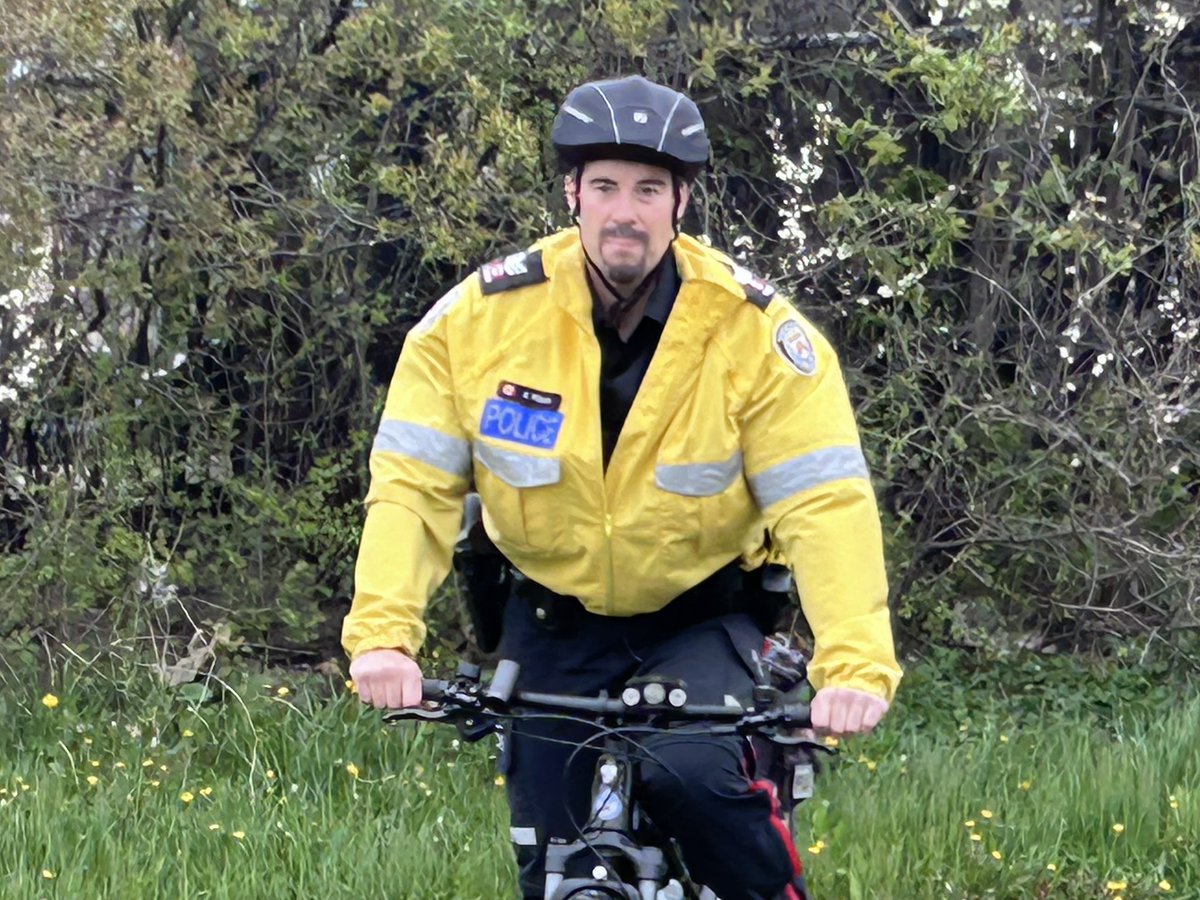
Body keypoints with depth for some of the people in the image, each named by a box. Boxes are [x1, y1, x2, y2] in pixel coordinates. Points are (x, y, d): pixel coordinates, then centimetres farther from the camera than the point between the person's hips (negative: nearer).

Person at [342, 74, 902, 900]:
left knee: (687, 768, -30)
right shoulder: (482, 315, -14)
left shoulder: (753, 329, -17)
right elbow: (412, 485, -14)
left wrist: (857, 663, -37)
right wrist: (383, 633, -30)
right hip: (554, 625, 2)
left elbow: (825, 501, -22)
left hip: (701, 620, -2)